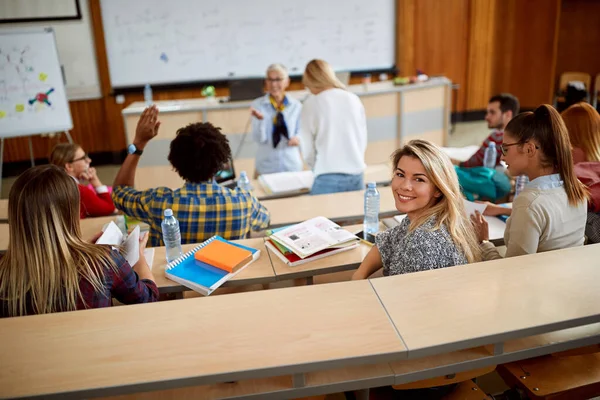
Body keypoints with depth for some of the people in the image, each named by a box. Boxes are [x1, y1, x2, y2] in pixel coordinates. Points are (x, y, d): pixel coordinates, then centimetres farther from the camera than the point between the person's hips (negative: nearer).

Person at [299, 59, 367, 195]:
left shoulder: (311, 104, -4)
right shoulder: (354, 99, 7)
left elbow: (308, 151, 0)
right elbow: (363, 141, 13)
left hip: (328, 179, -4)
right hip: (357, 175, 4)